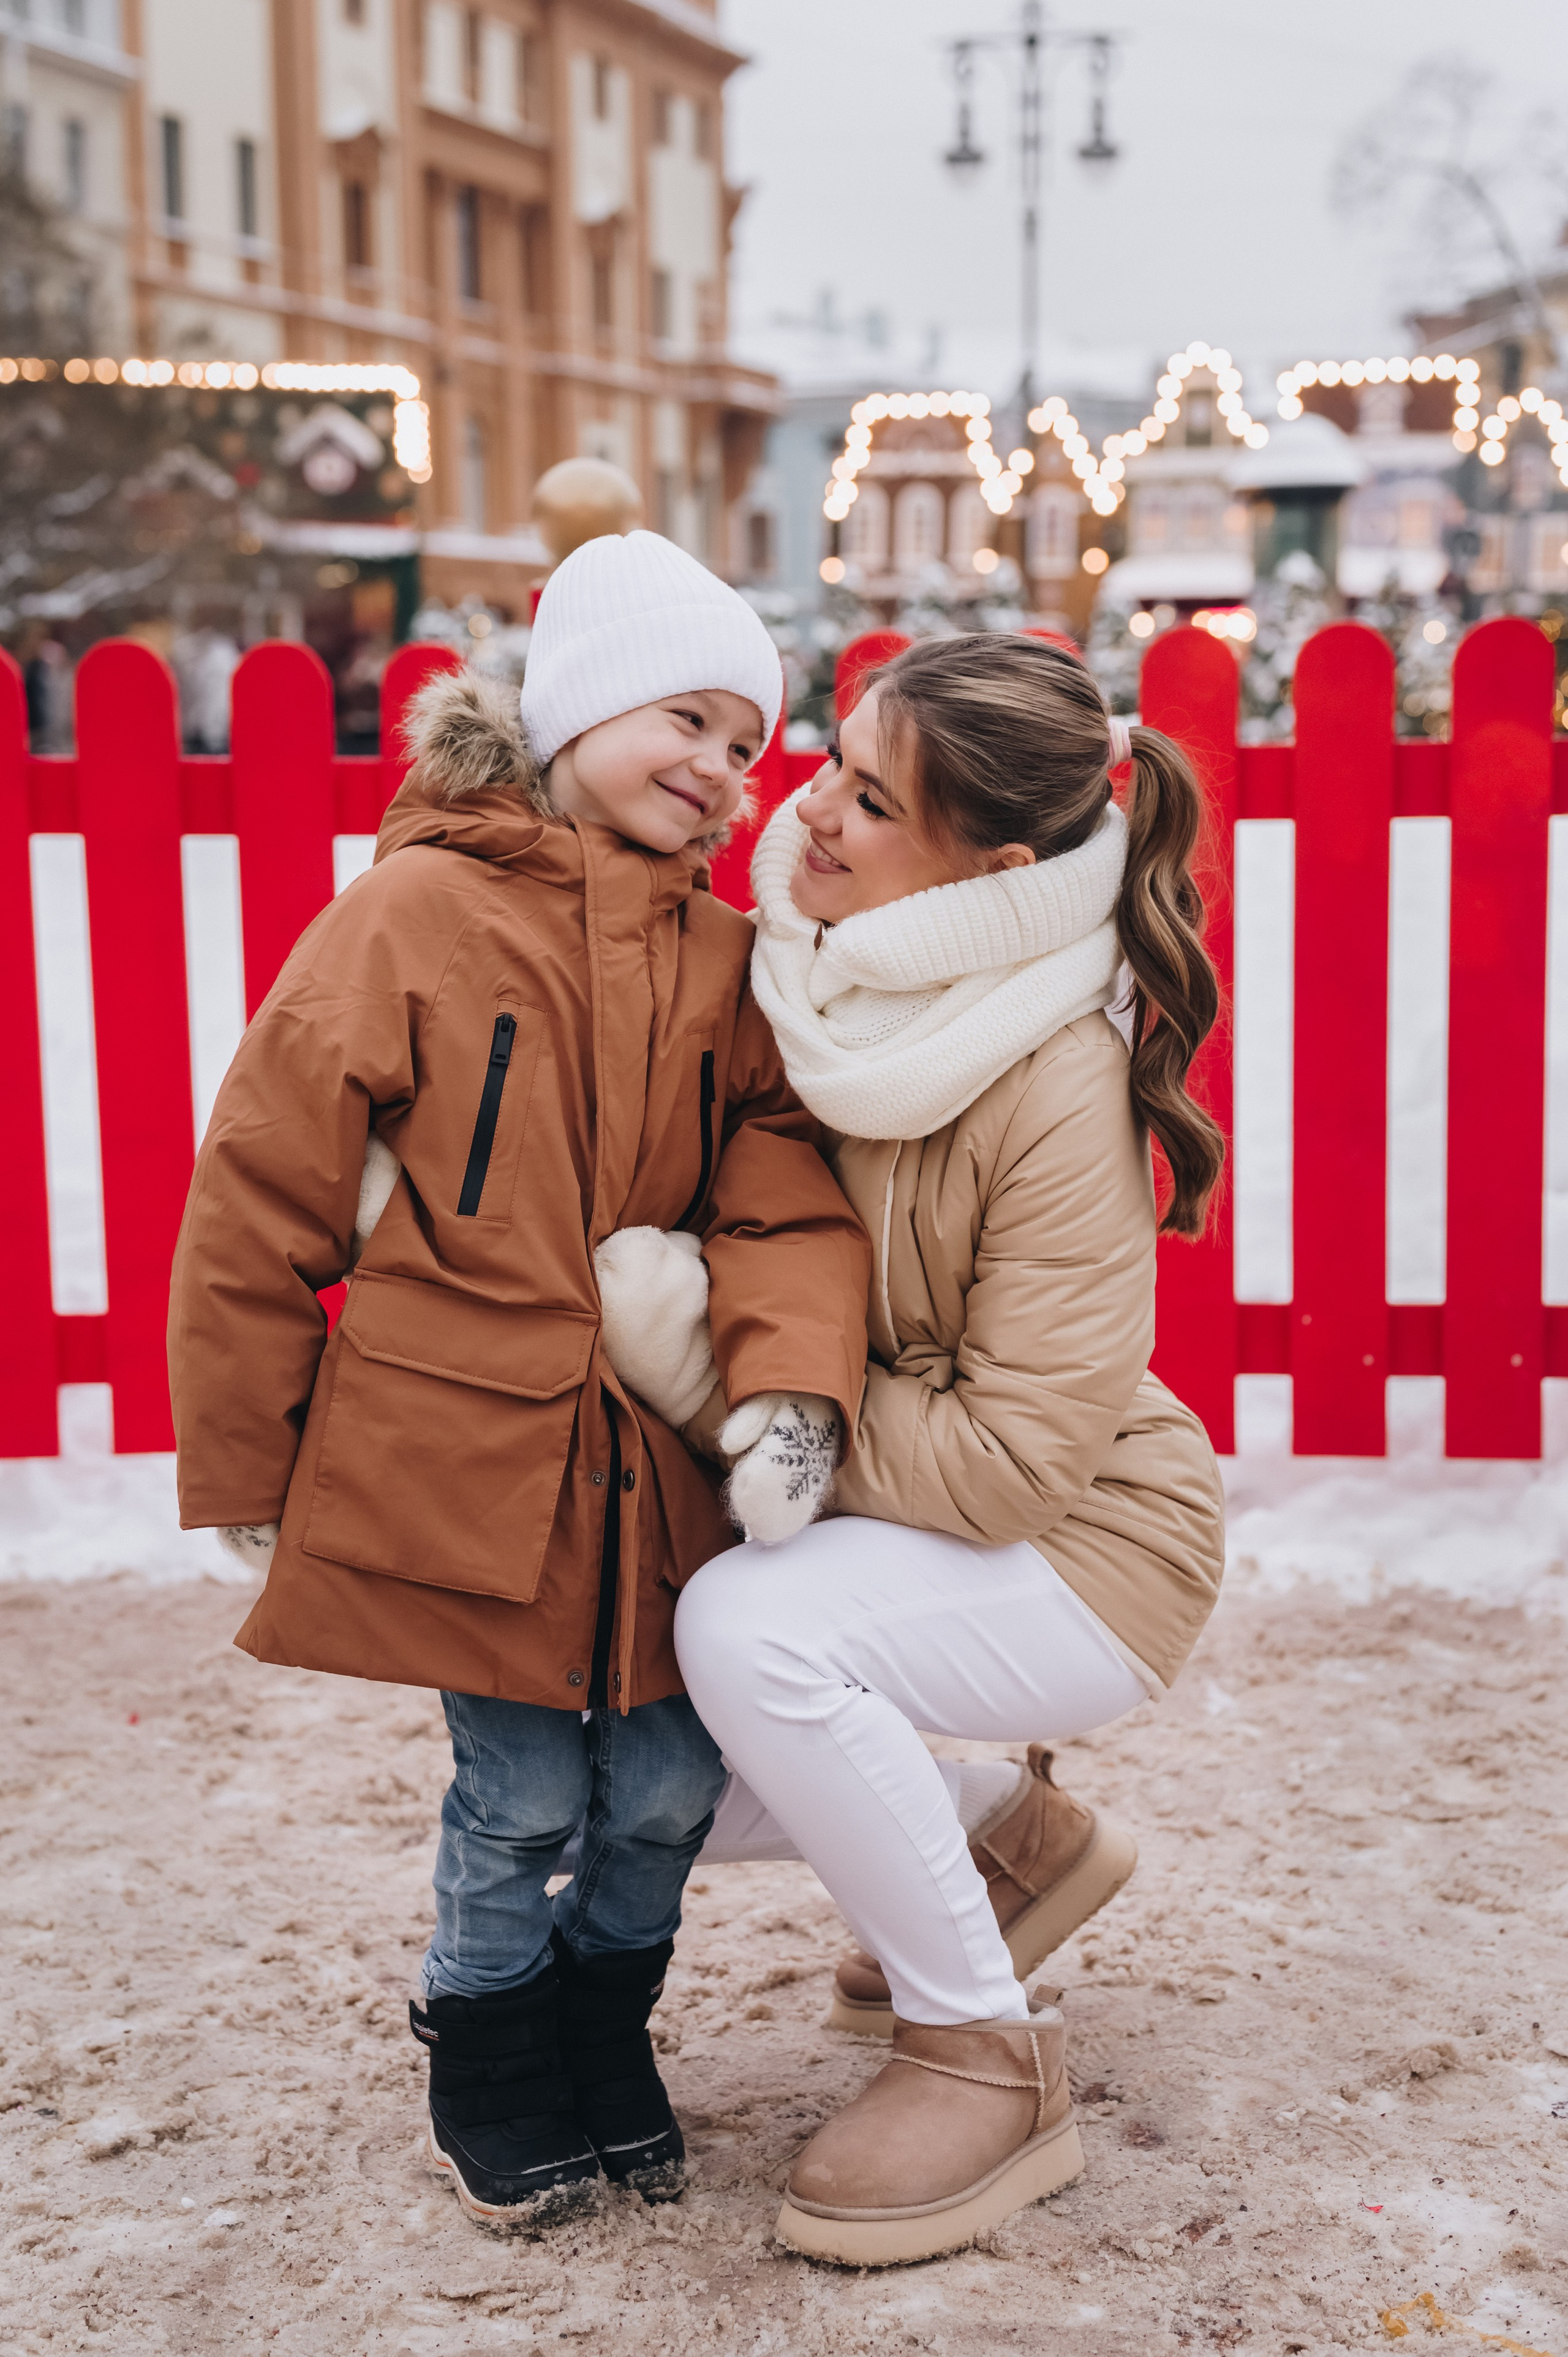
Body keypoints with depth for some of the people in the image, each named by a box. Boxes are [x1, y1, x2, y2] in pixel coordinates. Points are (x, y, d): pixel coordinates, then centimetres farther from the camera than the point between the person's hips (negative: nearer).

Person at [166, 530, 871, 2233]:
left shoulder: (728, 963, 6)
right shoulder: (418, 911, -7)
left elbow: (786, 1202, -3)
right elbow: (260, 1193, -5)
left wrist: (785, 1396, -23)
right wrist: (245, 1464, -1)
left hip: (654, 1468, 4)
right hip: (464, 1455, -4)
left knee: (669, 1789, 10)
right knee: (521, 1797, 5)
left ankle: (602, 2040, 38)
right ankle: (489, 2081, 33)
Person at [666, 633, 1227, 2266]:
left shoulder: (1058, 1085, -28)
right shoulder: (809, 971, -9)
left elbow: (1017, 1457, -27)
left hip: (1083, 1554, -7)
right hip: (876, 1518, 7)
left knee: (748, 1627, -32)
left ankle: (990, 2060, -12)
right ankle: (988, 1831, 24)